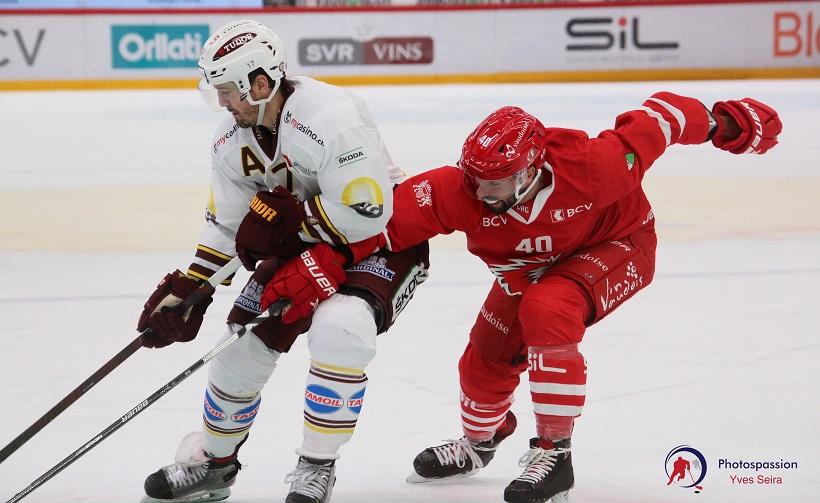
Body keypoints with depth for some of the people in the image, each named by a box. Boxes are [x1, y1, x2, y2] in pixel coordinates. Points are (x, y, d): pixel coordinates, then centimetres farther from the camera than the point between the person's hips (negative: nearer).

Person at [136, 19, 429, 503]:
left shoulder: (330, 118, -32)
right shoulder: (233, 140, -6)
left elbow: (366, 213, -34)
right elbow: (227, 226, 4)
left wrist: (286, 219, -25)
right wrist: (186, 291, -4)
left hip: (384, 239, -8)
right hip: (302, 243, 8)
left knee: (339, 329, -32)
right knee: (246, 339, 6)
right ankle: (214, 462, 30)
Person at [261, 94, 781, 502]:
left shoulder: (589, 165, -39)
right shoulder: (460, 190, -31)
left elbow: (656, 119, -26)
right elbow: (387, 218, -33)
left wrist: (722, 122, -14)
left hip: (616, 247, -5)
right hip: (532, 264, 5)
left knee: (547, 310, -32)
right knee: (486, 360, 5)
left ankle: (555, 453, -20)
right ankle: (481, 439, 42)